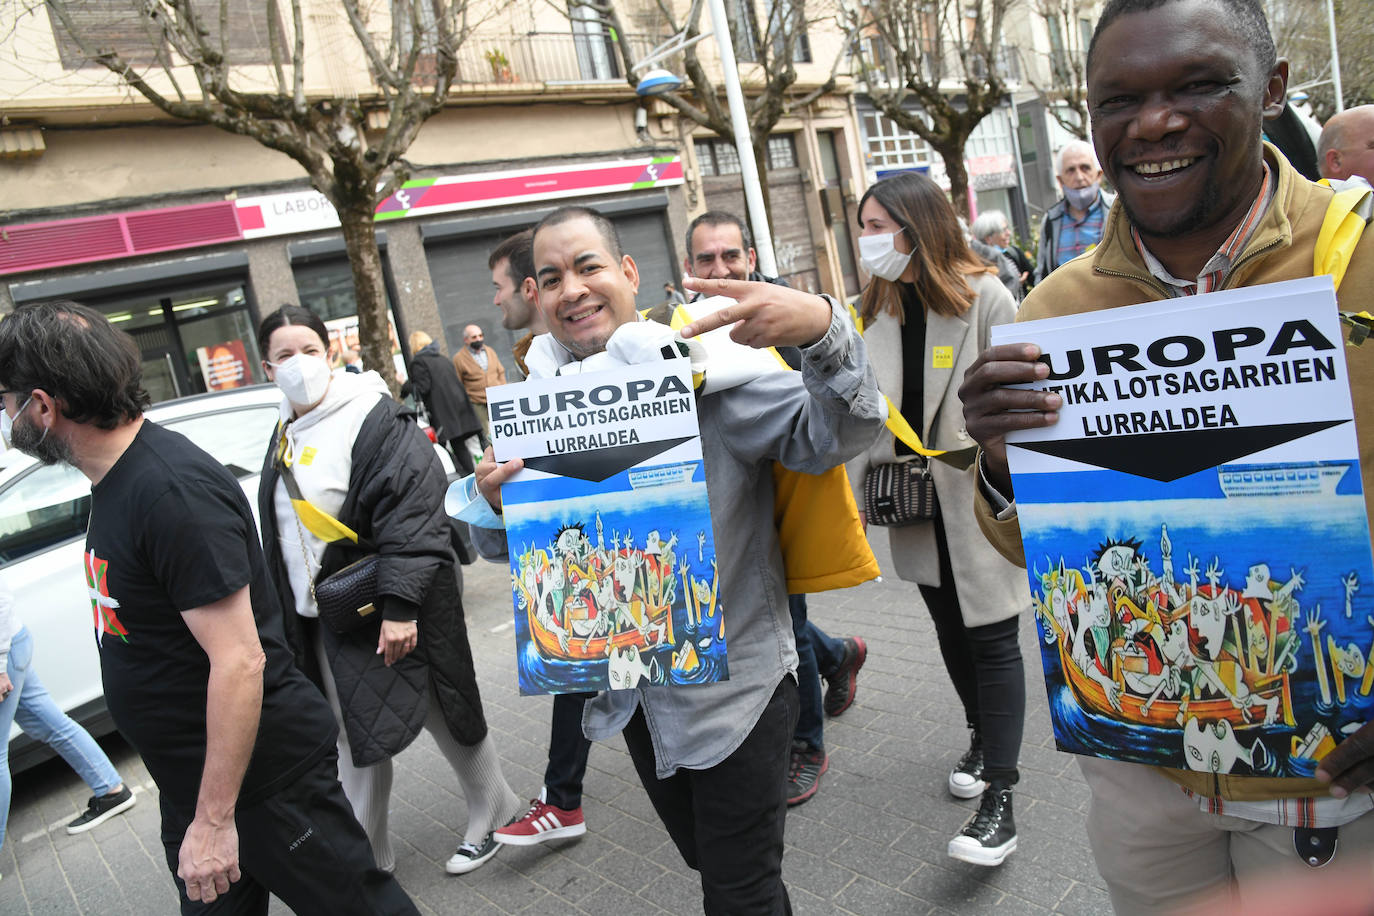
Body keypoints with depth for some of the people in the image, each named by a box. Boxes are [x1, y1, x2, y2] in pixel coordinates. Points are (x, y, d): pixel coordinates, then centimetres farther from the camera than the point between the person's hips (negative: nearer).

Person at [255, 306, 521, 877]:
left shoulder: (375, 418, -14)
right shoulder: (285, 436, 11)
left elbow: (412, 510, -22)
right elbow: (282, 533, 20)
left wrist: (400, 604, -27)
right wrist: (291, 614, 20)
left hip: (394, 614, -7)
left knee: (446, 716, 8)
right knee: (356, 739, 15)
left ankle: (492, 814, 30)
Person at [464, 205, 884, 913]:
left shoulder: (702, 364, -15)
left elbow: (831, 436, -26)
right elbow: (505, 544, 8)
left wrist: (823, 328, -44)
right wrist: (495, 502, -15)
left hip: (732, 685, -5)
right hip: (631, 693, 5)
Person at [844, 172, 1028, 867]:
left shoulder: (984, 297, -10)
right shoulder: (874, 310, 7)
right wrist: (857, 497, 3)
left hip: (979, 499, -5)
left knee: (992, 639, -1)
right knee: (950, 629, 18)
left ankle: (999, 799, 4)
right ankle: (981, 737, 40)